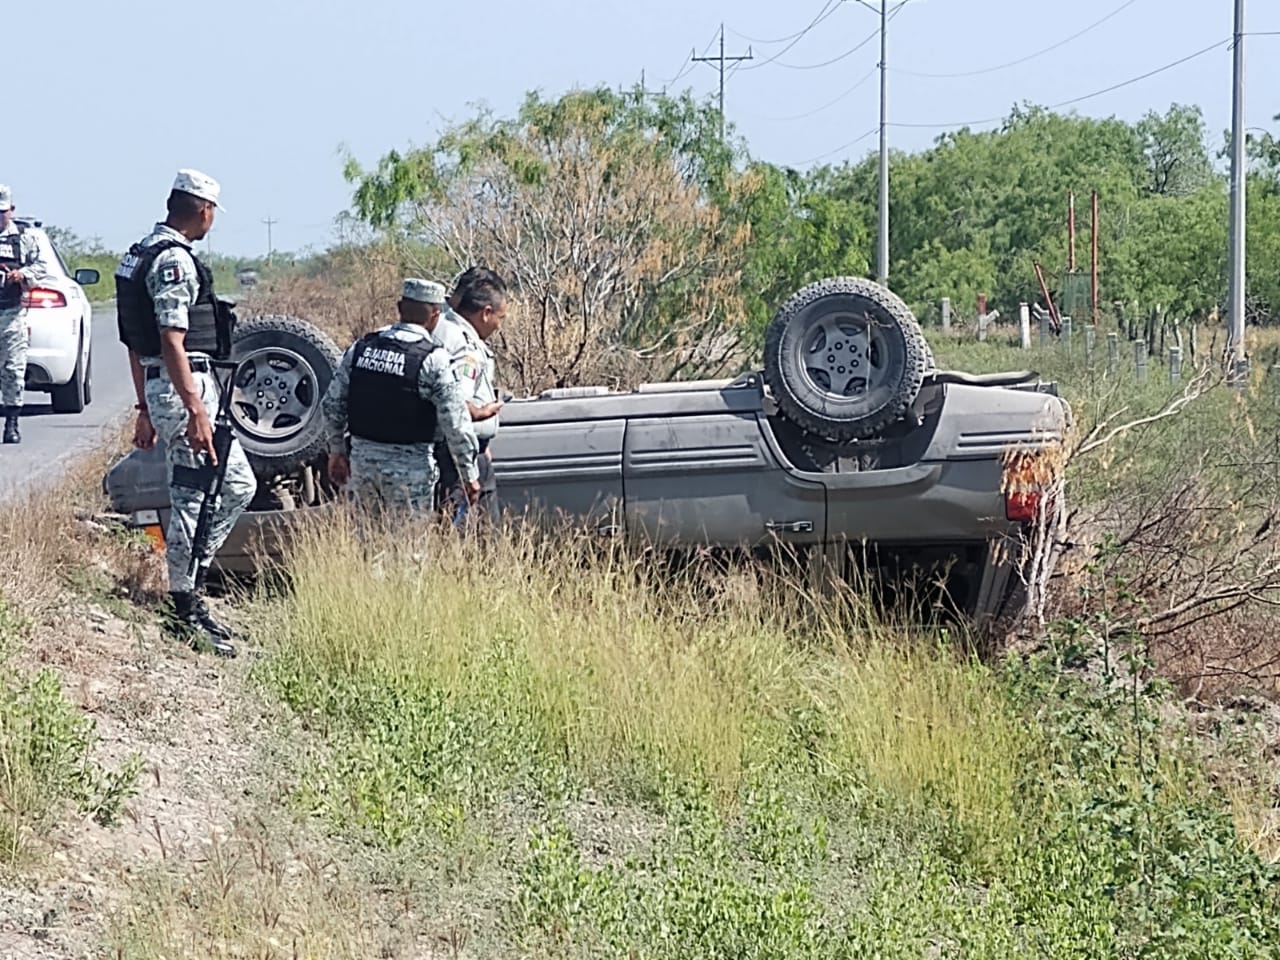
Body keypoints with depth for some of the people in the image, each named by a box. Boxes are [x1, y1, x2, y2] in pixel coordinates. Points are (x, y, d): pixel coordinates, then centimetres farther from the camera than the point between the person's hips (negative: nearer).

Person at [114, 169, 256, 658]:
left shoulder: (140, 254, 17)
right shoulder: (174, 260, -15)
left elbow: (137, 343, 21)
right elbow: (171, 342, -22)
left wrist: (146, 408, 24)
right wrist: (195, 411, -24)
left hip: (161, 390, 10)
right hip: (185, 387, -10)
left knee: (238, 484, 14)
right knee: (191, 499, -5)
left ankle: (192, 581, 16)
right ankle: (185, 612, 0)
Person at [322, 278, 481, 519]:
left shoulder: (361, 347, 4)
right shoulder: (433, 359, -12)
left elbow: (332, 404, 10)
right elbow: (455, 425, -12)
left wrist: (337, 450, 23)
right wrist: (470, 475, -2)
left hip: (362, 460, 5)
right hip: (409, 467, -5)